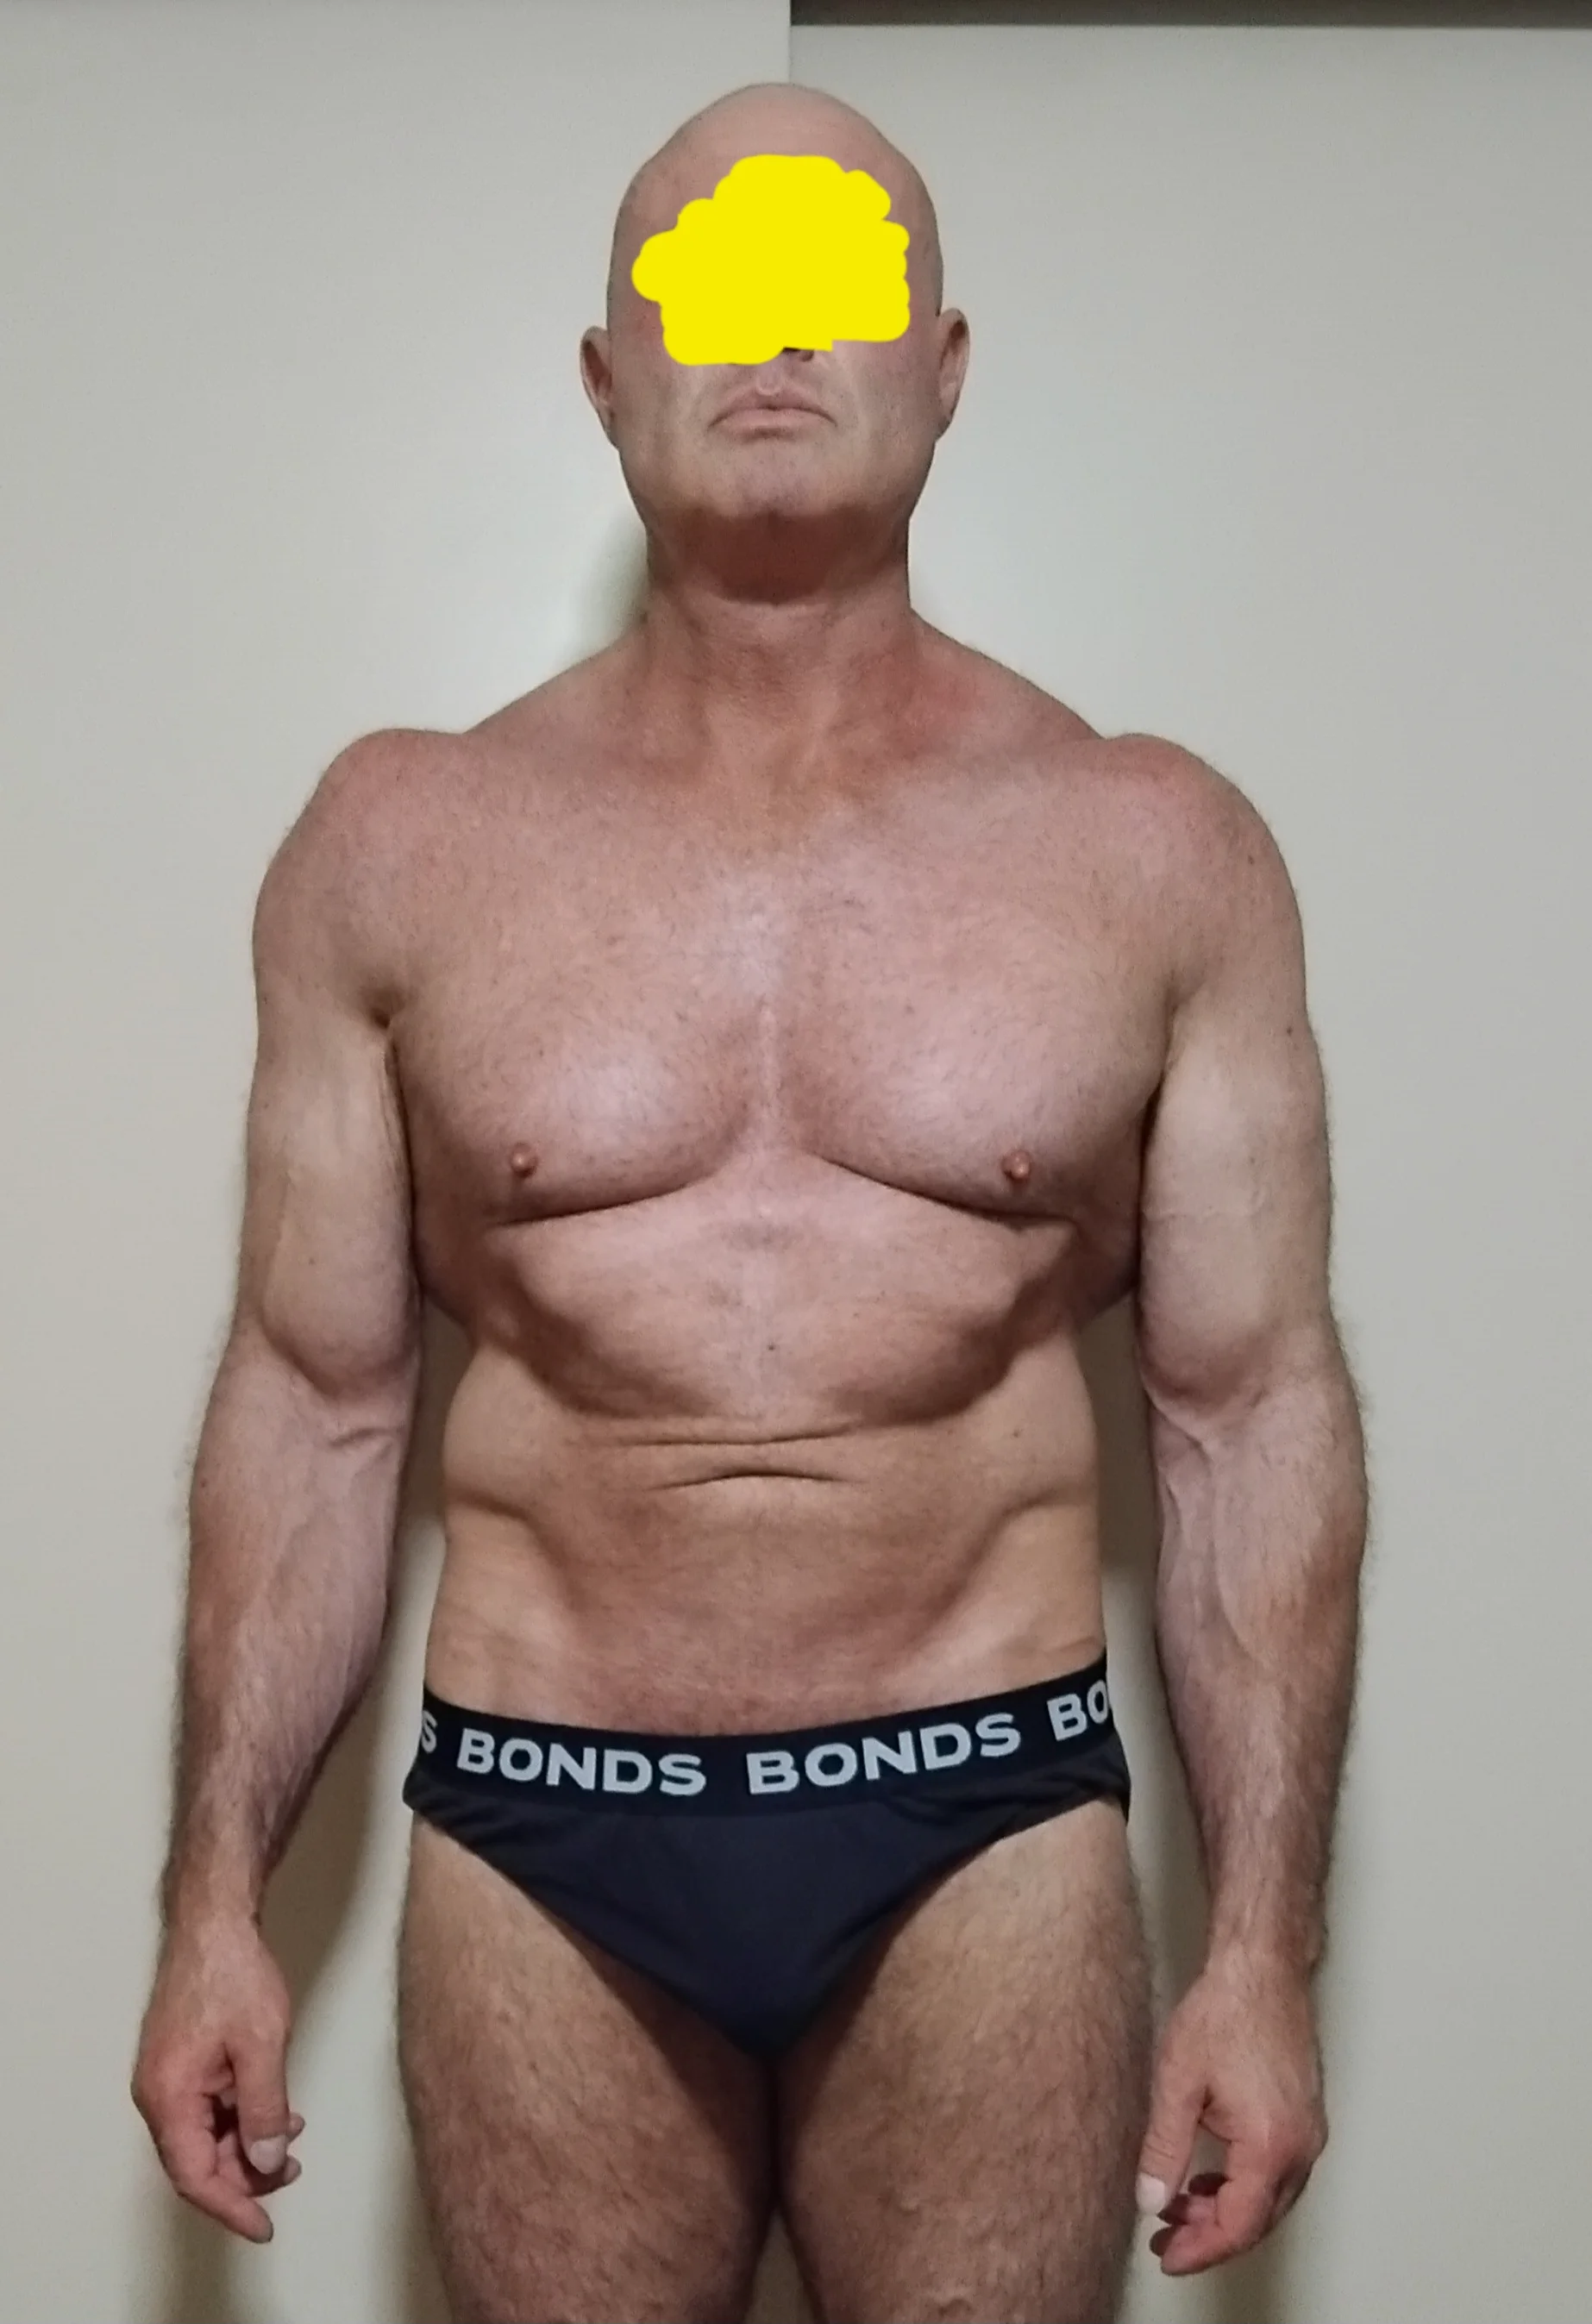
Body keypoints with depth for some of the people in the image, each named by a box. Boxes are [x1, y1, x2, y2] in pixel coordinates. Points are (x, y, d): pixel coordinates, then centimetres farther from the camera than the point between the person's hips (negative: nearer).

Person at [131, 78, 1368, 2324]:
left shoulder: (1155, 853, -1)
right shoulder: (401, 846, 0)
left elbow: (1252, 1406, 1)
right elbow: (314, 1399, 4)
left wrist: (1266, 1944, -1)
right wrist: (217, 1900, 2)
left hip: (985, 1827, 0)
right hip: (538, 1834, 1)